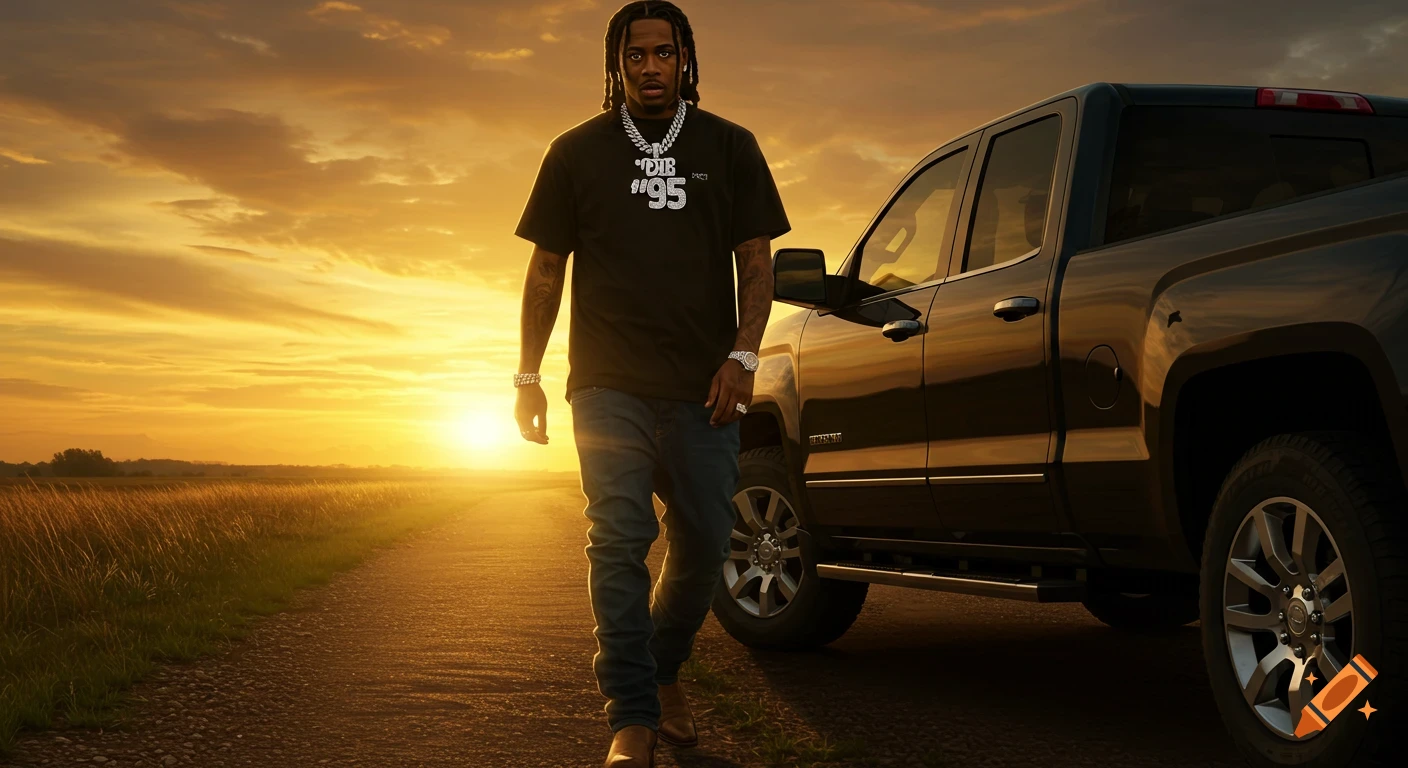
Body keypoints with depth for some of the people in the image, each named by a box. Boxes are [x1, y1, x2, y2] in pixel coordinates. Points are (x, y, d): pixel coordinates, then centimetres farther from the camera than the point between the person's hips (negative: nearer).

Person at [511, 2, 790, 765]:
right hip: (609, 386, -1)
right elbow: (546, 269, 11)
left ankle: (664, 670, 31)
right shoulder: (577, 152, 9)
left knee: (704, 544, 5)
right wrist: (527, 374, 5)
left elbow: (755, 261, 8)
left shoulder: (728, 148, 10)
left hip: (703, 388, 1)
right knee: (619, 541, -11)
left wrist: (742, 357, -6)